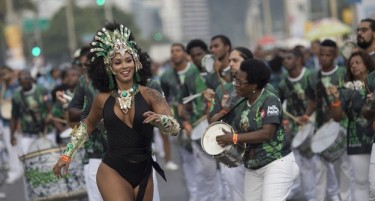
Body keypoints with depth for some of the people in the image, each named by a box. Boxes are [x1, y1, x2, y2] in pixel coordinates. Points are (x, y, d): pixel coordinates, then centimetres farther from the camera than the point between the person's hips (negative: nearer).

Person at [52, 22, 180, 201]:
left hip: (143, 173, 1)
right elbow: (87, 125, 20)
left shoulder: (149, 95, -6)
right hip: (113, 171, -1)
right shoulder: (103, 99, 1)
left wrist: (159, 119, -39)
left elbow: (175, 128, -17)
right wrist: (66, 155, 18)